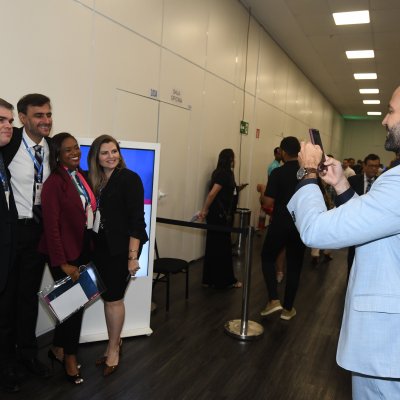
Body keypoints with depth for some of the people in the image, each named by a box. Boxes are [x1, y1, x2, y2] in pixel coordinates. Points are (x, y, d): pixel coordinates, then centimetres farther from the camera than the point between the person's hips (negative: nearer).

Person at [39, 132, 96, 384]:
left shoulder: (83, 177, 5)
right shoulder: (54, 183, -16)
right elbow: (51, 226, -17)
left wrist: (91, 249, 4)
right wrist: (63, 264, -17)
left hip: (84, 249, 6)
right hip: (65, 253, -6)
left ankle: (58, 349, 37)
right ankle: (70, 357, 28)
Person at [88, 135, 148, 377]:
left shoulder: (129, 179, -10)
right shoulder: (96, 180, 8)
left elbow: (137, 219, -14)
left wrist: (133, 256, -17)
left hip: (120, 249, -5)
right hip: (101, 248, 5)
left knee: (113, 299, 2)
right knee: (108, 298, 12)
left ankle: (113, 349, 22)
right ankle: (114, 343, 31)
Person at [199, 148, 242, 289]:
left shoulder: (219, 172, 12)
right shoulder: (225, 173, -16)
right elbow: (212, 193, -22)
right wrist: (204, 210, -15)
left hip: (216, 214, 9)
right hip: (220, 215, -9)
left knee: (213, 246, 12)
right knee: (223, 247, 1)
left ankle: (210, 279, 20)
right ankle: (225, 280, 13)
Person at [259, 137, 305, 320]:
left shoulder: (278, 173, -12)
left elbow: (268, 202, -15)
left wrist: (262, 192, 4)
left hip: (280, 224, -3)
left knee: (268, 258, 16)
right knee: (294, 266, 12)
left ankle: (273, 300, 4)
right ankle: (288, 308, 19)